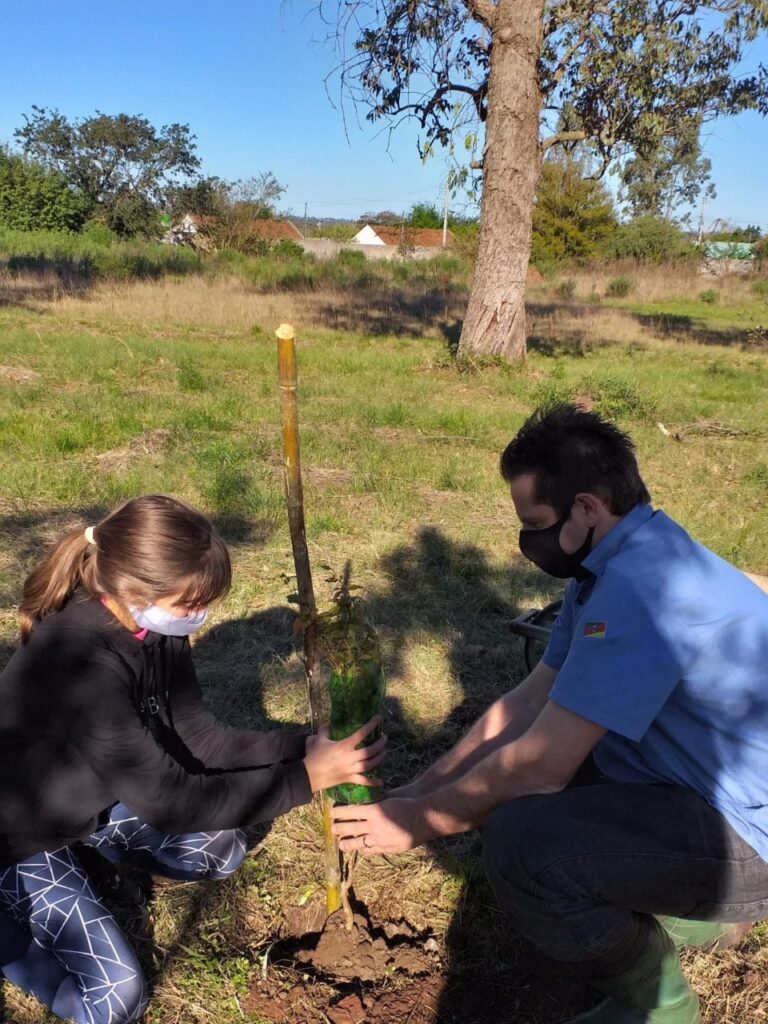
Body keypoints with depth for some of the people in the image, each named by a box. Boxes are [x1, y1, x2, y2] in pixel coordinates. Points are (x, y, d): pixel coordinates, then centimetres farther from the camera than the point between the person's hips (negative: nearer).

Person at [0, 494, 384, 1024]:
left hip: (91, 795, 7)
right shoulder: (81, 662, -40)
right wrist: (307, 777, -34)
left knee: (220, 850, 6)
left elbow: (195, 737, -10)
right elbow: (170, 802, -35)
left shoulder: (154, 622, -15)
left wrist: (305, 746, -21)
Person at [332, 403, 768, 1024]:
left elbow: (540, 765, -27)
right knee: (497, 781, 9)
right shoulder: (614, 564, 3)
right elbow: (529, 701, 4)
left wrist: (420, 822, -11)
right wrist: (421, 790, 2)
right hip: (689, 786, 9)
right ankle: (673, 914, 18)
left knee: (522, 840, -29)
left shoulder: (640, 587, -29)